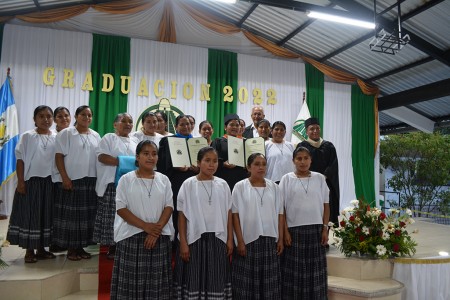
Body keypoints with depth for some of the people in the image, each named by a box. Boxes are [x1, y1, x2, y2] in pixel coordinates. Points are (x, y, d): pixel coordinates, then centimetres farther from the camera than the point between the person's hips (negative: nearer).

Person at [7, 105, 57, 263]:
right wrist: (20, 181, -8)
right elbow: (20, 160, -2)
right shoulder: (27, 136, -1)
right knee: (29, 214, 2)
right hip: (31, 180, -2)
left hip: (49, 182, 3)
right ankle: (29, 250, 12)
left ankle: (41, 248, 19)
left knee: (46, 214, 7)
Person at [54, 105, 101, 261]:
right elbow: (59, 156, -6)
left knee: (87, 213, 7)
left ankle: (81, 247, 18)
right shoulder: (66, 133, -1)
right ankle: (71, 248, 11)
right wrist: (65, 178, -13)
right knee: (72, 213, 0)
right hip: (73, 179, -4)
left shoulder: (96, 136, 12)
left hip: (91, 180, 5)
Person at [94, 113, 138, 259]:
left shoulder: (135, 141, 19)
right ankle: (112, 247, 6)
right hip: (113, 183, -4)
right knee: (113, 215, -2)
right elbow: (102, 156, -9)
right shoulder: (108, 138, 4)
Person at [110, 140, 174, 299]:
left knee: (156, 282, 5)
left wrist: (157, 229, -13)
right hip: (132, 236, -2)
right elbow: (121, 208, -6)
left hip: (159, 237, 2)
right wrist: (145, 226, -15)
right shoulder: (126, 179, 0)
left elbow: (169, 207, 2)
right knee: (132, 281, 1)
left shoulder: (163, 180, 7)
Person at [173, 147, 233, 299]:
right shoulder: (188, 184, -4)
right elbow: (182, 215, -3)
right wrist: (183, 243, -6)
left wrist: (230, 239, 4)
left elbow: (228, 213, 7)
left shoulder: (222, 185, 4)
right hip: (195, 238, -2)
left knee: (216, 281, 9)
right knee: (194, 280, 4)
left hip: (218, 239, 2)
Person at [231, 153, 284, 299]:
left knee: (269, 281, 9)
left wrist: (280, 239, 3)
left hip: (270, 239, 3)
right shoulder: (240, 187, -3)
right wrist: (240, 241, -10)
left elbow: (280, 214, 7)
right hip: (248, 239, -2)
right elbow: (235, 215, -5)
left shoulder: (274, 187, 5)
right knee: (247, 281, 5)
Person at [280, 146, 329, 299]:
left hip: (316, 229, 2)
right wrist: (285, 231, -6)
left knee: (315, 270, 7)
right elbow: (281, 208, -1)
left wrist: (325, 228, 0)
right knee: (295, 270, 4)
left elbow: (326, 205, 7)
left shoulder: (319, 178, 6)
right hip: (294, 229, -1)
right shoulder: (287, 179, 1)